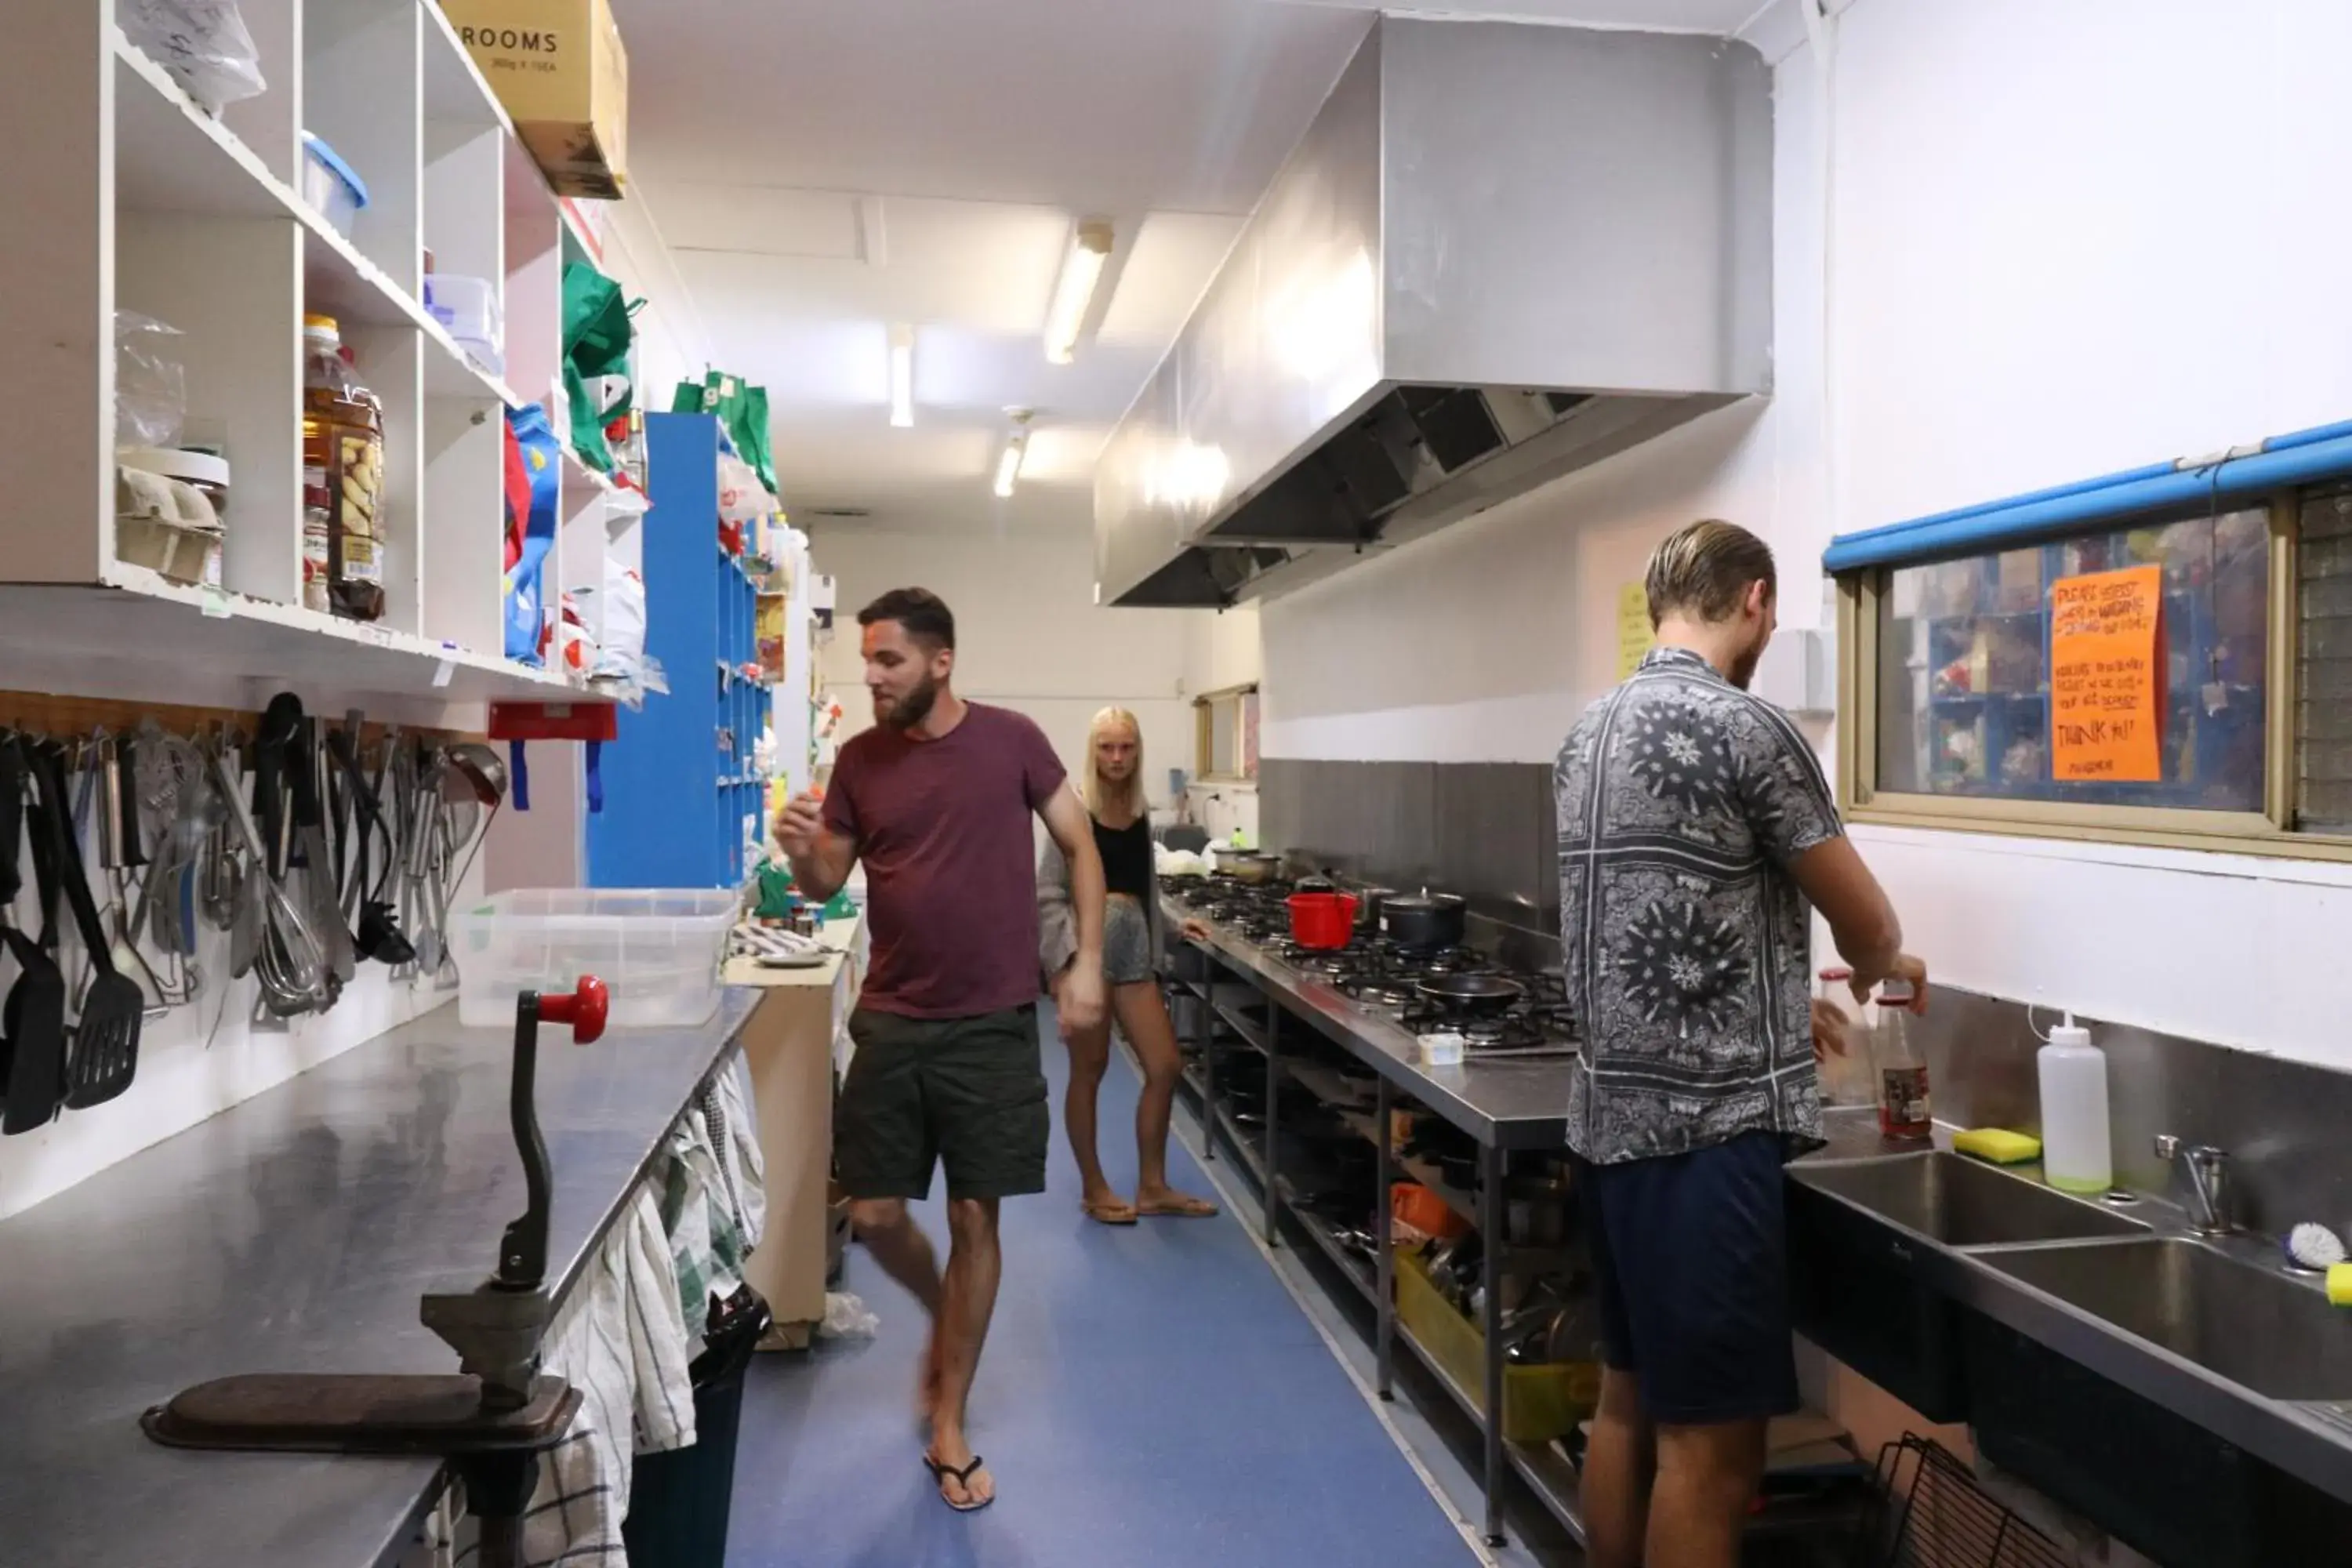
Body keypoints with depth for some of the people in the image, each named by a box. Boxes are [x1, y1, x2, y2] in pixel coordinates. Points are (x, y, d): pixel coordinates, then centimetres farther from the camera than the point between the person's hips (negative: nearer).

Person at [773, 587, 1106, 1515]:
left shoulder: (1011, 741, -5)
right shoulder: (860, 760, 2)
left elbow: (1080, 847, 3)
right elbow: (829, 885, 7)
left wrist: (1087, 963, -5)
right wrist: (802, 854, -16)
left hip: (992, 1024, -2)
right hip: (892, 1022, 3)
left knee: (975, 1219, 4)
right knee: (874, 1215, 5)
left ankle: (948, 1430, 20)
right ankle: (942, 1315, 39)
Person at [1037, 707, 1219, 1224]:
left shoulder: (1140, 813, 11)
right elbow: (1048, 894, -8)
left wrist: (1173, 924, 7)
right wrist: (1067, 957, -17)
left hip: (1133, 948, 6)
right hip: (1086, 946, -6)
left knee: (1166, 1066, 5)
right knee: (1089, 1071, 4)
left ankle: (1152, 1187, 20)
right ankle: (1093, 1190, 20)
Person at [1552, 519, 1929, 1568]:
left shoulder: (1591, 733, 11)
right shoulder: (1743, 727, -14)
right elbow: (1864, 923, -4)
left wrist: (1782, 1007, 29)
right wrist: (1886, 965, 19)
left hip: (1610, 1118, 9)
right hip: (1706, 1130, -9)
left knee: (1629, 1402, 18)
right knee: (1706, 1444, 2)